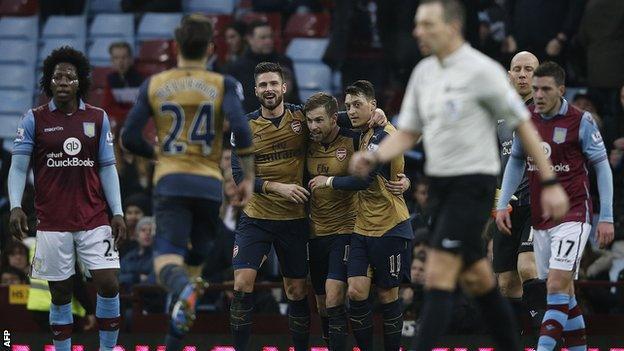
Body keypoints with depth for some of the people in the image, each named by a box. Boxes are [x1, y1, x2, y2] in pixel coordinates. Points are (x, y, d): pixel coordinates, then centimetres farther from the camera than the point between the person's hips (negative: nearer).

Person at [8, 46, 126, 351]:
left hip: (94, 219, 1)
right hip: (52, 221, -1)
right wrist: (15, 207, -16)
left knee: (108, 283, -8)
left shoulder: (98, 118, 6)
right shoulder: (34, 119, 1)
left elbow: (107, 167, 8)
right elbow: (18, 166, -2)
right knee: (60, 293, 3)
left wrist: (117, 212, 0)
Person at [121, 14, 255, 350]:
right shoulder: (224, 85, 3)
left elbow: (129, 138, 7)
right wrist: (248, 178, -2)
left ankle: (185, 290, -45)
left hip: (170, 183, -1)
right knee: (197, 258, 14)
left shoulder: (154, 85, 7)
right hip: (210, 184, 1)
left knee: (167, 259, -9)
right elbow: (240, 129, -12)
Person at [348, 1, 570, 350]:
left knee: (438, 275, -14)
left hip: (473, 184, -8)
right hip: (440, 185, 8)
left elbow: (523, 125, -8)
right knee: (477, 278, 13)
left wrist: (551, 184, -9)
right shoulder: (424, 72, 9)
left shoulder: (481, 70, -13)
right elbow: (408, 133, 15)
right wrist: (374, 157, -6)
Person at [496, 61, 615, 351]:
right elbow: (515, 161, 19)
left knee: (557, 286, -18)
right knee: (563, 293, 10)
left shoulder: (580, 121, -8)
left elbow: (602, 167, -4)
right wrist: (502, 205, 10)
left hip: (573, 215, -6)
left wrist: (606, 217, -7)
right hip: (539, 218, 6)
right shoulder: (526, 120, 6)